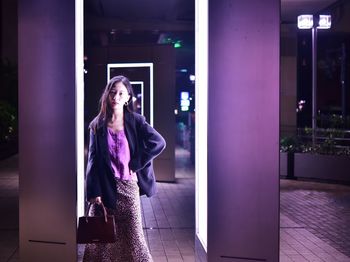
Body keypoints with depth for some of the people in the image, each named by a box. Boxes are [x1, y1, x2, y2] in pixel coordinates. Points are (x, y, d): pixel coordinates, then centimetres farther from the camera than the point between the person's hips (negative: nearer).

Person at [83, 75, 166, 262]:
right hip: (105, 187, 1)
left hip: (128, 185, -1)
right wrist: (93, 192, -7)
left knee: (133, 234, 1)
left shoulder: (135, 121, 0)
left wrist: (136, 164, -10)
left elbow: (159, 143, -10)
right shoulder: (98, 125, 4)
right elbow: (93, 160, 1)